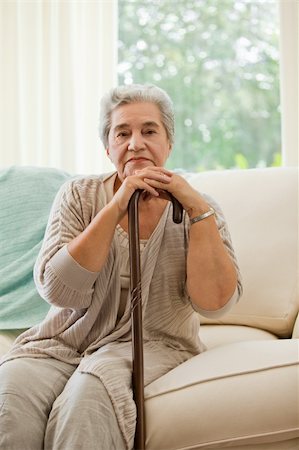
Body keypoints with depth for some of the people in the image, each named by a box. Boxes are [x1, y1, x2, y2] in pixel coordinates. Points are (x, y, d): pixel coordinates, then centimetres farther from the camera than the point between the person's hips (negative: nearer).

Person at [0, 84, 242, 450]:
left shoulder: (197, 210, 4)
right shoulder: (79, 195, 5)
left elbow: (214, 302, -10)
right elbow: (57, 290, -10)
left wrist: (197, 207, -14)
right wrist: (116, 207, -15)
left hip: (151, 345, -1)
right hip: (64, 342, 1)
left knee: (86, 399, -34)